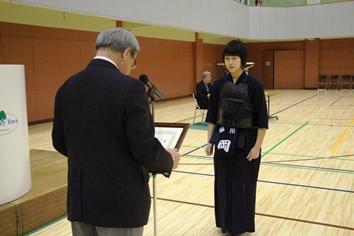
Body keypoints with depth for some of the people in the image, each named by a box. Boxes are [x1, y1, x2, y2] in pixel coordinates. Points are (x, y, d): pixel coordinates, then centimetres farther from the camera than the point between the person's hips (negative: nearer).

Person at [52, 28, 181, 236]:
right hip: (120, 202, -5)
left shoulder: (67, 87, 1)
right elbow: (145, 149, -18)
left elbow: (60, 143, 10)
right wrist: (169, 160, 2)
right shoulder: (130, 88, -18)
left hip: (79, 199, 6)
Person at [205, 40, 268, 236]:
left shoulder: (254, 85, -10)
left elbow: (262, 120, -9)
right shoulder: (218, 85, 1)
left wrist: (257, 146, -12)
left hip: (245, 141, -4)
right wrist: (210, 141, 2)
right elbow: (212, 116, 5)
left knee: (243, 184, 6)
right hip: (223, 139, 4)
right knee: (224, 182, 12)